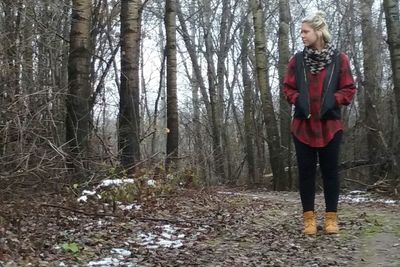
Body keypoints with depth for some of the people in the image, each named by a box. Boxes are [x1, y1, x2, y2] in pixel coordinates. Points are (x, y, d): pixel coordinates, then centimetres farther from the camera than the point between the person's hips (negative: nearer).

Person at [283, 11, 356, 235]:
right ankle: (309, 217, 12)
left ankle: (331, 217, 15)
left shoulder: (340, 59, -1)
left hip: (330, 125, -1)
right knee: (306, 171, 4)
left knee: (330, 170, 5)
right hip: (303, 125, 2)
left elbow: (349, 89, 2)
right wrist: (298, 100, -10)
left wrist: (333, 101, -14)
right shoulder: (297, 60, 4)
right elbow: (288, 88, 8)